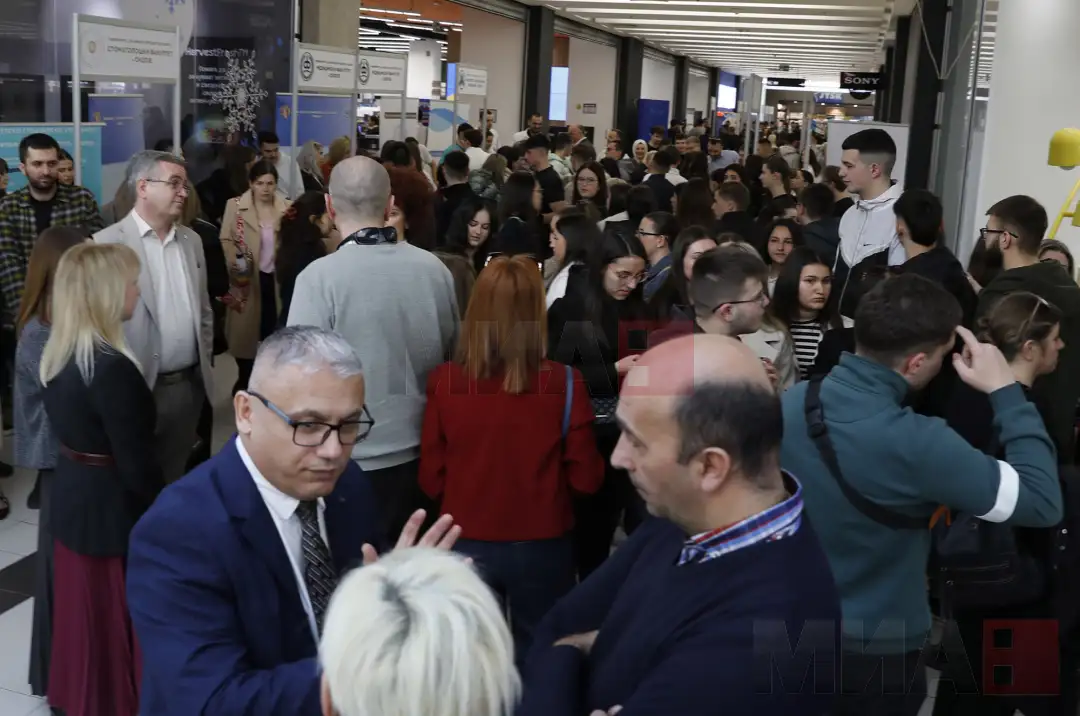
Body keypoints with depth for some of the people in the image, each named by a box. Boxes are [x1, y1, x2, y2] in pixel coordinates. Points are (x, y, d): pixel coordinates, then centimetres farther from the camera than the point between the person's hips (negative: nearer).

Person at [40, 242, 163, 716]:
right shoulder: (112, 368, -27)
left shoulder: (56, 354, 1)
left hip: (72, 498, 8)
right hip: (111, 509, -8)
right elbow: (137, 466, -22)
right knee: (118, 623, 7)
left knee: (84, 613, 21)